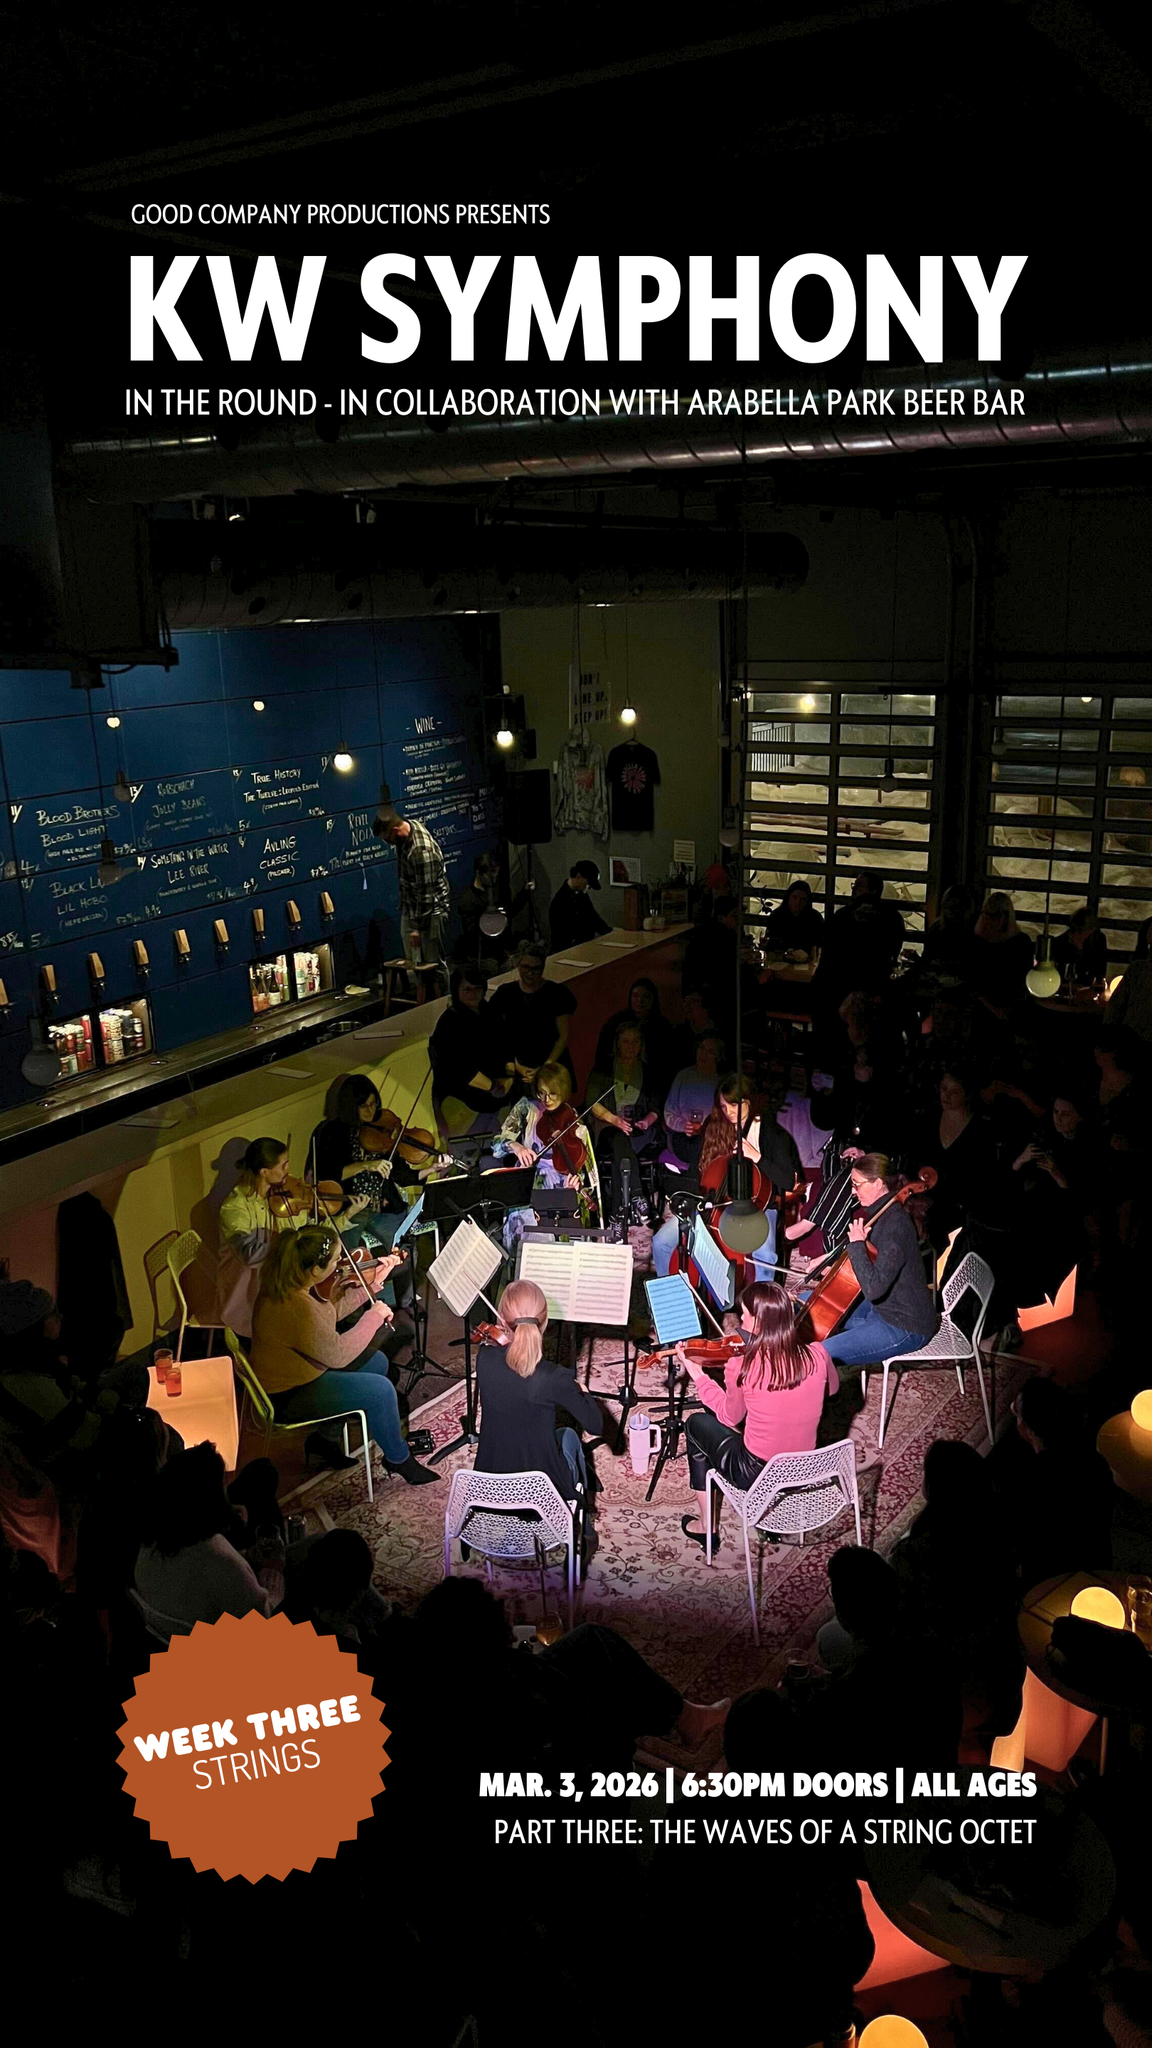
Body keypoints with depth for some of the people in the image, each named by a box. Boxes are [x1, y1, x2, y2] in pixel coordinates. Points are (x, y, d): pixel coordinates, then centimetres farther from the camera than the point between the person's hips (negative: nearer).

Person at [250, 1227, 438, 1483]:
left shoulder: (284, 1279, -9)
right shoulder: (299, 1307, -37)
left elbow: (329, 1313, 5)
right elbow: (337, 1354, -24)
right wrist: (374, 1317, -14)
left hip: (287, 1371, 9)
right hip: (287, 1396, -9)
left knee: (377, 1361, 13)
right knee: (381, 1390, -10)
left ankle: (322, 1440, 23)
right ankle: (398, 1459, 16)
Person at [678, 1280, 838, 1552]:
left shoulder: (742, 1366, -23)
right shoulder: (817, 1356, -14)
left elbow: (730, 1416, -4)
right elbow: (831, 1388, 9)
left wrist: (696, 1373, 5)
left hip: (756, 1476, -4)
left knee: (697, 1424, 22)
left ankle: (707, 1528, 30)